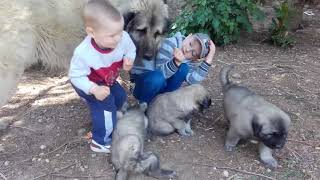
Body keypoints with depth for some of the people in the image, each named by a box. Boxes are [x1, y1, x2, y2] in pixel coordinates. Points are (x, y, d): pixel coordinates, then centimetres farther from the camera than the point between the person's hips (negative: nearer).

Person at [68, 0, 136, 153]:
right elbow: (76, 76, -29)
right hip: (86, 83, -6)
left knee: (120, 96, 10)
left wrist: (128, 59, -31)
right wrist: (94, 89, -43)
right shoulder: (83, 53, -42)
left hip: (107, 80, 6)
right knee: (105, 103, -20)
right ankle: (101, 142, -3)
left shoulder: (123, 38, -31)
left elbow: (130, 49, -8)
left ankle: (106, 119, 36)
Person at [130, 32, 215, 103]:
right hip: (143, 77, -5)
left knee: (184, 68, -20)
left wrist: (209, 59, -30)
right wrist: (176, 62, -47)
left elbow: (192, 80, -26)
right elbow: (161, 72, -30)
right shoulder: (171, 44, -23)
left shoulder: (190, 61, -7)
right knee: (157, 77, -40)